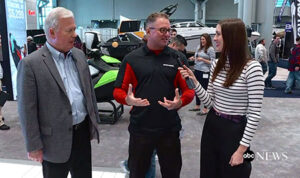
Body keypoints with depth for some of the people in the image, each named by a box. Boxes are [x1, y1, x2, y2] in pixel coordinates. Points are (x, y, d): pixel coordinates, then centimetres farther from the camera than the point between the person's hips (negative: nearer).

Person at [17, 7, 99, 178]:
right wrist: (34, 146, -10)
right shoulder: (31, 64, -14)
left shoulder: (79, 55, 5)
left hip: (83, 131, 5)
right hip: (55, 139, -5)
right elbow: (27, 110, -13)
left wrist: (95, 121, 12)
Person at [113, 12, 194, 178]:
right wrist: (128, 99, -21)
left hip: (170, 128, 1)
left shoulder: (177, 58, 3)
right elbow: (118, 91, 2)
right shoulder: (132, 59, 0)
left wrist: (180, 102, -17)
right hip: (140, 128, -1)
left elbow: (189, 89, 4)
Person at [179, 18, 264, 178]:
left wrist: (242, 148, -15)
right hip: (211, 125, 6)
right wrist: (194, 82, -10)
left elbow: (255, 113, -15)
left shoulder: (252, 68, -17)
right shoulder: (216, 65, 3)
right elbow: (209, 102, 4)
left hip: (235, 129, -6)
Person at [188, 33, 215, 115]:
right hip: (197, 70, 7)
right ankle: (197, 106, 30)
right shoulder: (199, 47, 11)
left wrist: (203, 60, -19)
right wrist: (193, 58, 1)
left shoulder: (211, 49, -9)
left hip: (205, 72, -7)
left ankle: (205, 109, 10)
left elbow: (213, 62, -10)